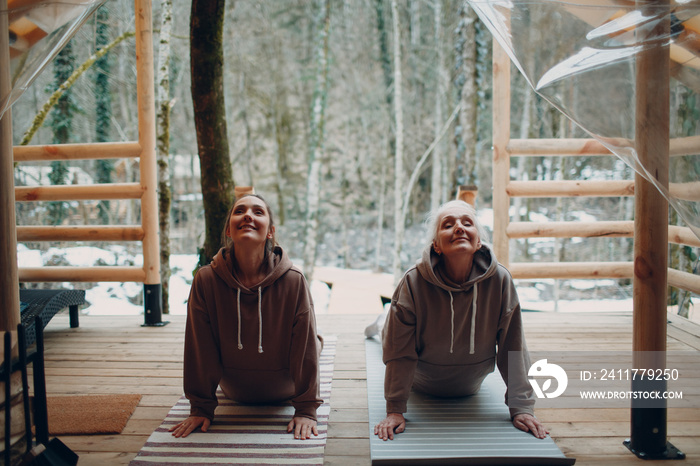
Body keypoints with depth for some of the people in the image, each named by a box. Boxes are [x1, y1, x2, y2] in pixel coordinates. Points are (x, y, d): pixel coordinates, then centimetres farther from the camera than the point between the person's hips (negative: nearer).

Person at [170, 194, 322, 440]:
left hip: (284, 391, -1)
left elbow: (305, 348, -25)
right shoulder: (206, 280, -28)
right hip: (234, 393, 1)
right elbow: (199, 348, -21)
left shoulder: (293, 281, -31)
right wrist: (200, 408, -15)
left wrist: (306, 410, -22)